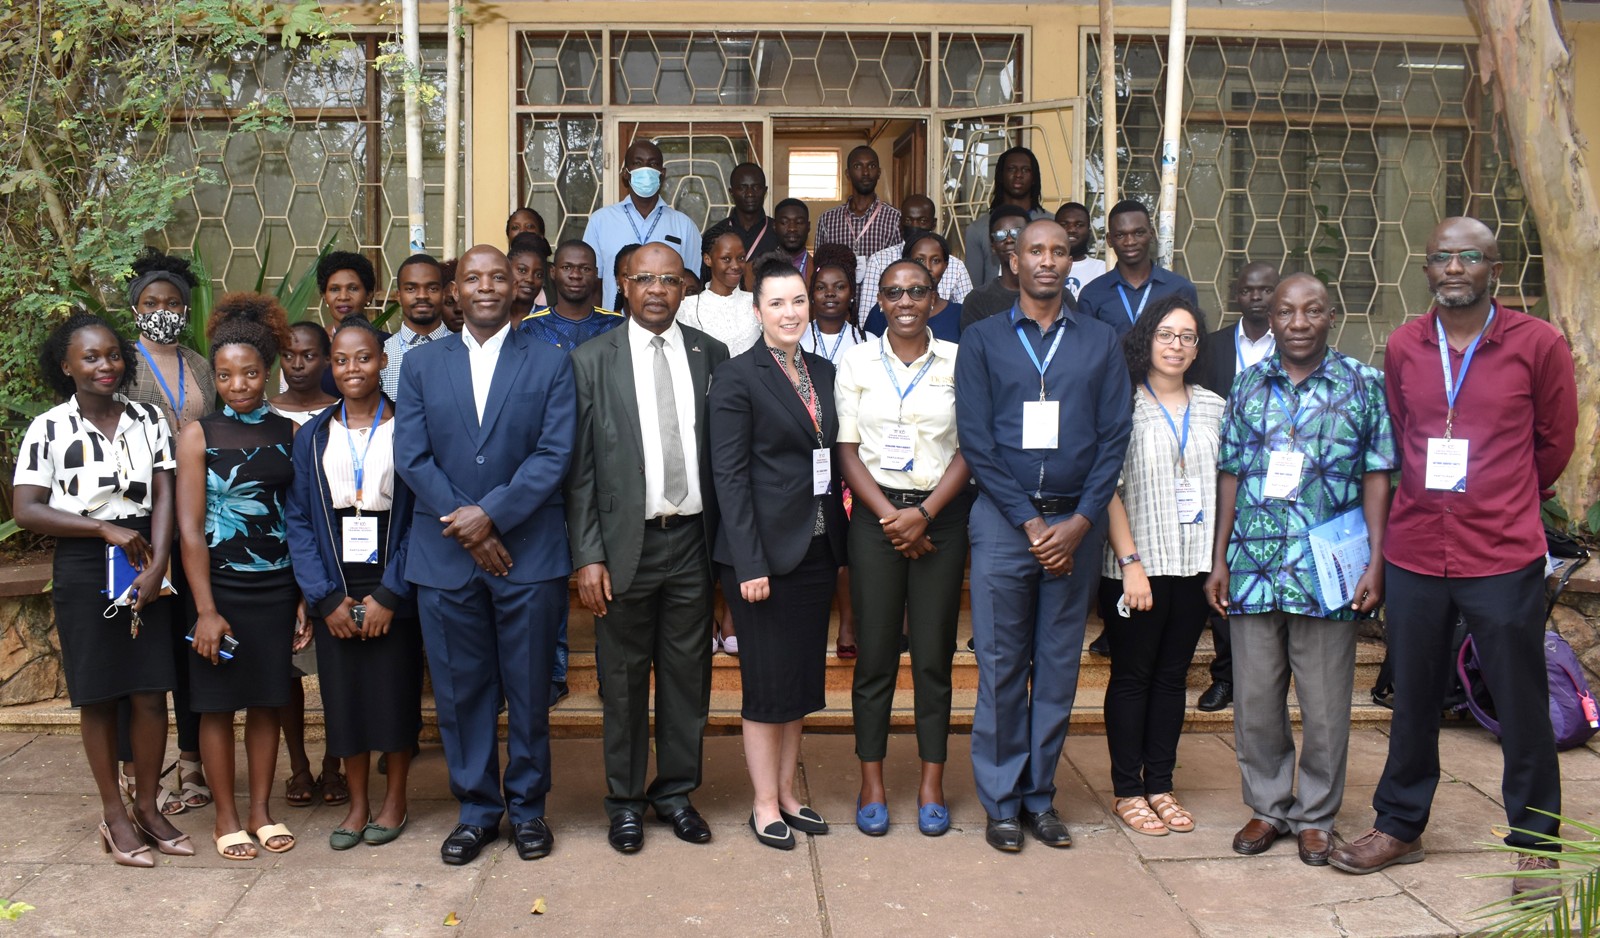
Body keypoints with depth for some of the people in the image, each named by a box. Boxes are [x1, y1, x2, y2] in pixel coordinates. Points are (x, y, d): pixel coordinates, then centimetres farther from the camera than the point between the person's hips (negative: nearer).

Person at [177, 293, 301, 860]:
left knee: (268, 699, 8)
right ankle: (226, 818, 17)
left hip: (276, 586, 2)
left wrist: (307, 594, 1)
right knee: (218, 702, 4)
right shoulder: (199, 436, -4)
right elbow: (189, 529, -8)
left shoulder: (289, 433, 4)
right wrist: (205, 610, -13)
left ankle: (261, 811, 21)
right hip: (221, 585, -2)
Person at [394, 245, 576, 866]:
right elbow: (410, 456, 1)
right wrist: (465, 525, -9)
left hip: (529, 552, -1)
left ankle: (528, 807, 21)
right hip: (445, 556, 2)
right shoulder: (422, 364, 9)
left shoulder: (550, 362, 4)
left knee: (528, 689, 6)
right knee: (460, 691, 8)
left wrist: (490, 513, -14)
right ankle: (476, 809, 21)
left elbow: (554, 454, -5)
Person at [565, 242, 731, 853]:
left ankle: (676, 791, 26)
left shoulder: (710, 355, 6)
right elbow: (579, 467, -2)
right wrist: (587, 555, -7)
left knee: (688, 673, 10)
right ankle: (625, 799, 22)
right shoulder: (591, 361, 0)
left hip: (692, 538, 2)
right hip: (625, 543, -2)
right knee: (625, 677, 7)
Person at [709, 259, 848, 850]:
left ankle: (787, 794, 26)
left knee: (803, 680, 13)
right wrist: (750, 563, -17)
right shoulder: (737, 378, -8)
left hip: (816, 549, 6)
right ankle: (765, 807, 15)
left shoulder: (824, 374, 11)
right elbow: (730, 475, -12)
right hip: (765, 550, -6)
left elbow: (832, 463, 13)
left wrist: (839, 546, 7)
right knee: (768, 684, 2)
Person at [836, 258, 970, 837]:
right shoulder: (857, 362, 4)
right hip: (876, 514, 0)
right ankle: (872, 784, 13)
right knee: (875, 655, 3)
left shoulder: (958, 360, 2)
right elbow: (848, 451, 2)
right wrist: (887, 515, -9)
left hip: (941, 515, 0)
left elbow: (970, 450, -1)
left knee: (934, 654, 4)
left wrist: (924, 513, -11)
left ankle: (931, 785, 14)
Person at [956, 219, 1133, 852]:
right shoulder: (982, 341, 5)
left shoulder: (1101, 344, 9)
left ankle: (1040, 795, 19)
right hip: (1003, 518, -2)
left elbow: (1114, 437, 3)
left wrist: (1078, 523, -8)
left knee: (1059, 665, 7)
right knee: (1001, 665, 1)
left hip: (1076, 522, 2)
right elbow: (975, 441, -3)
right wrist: (1030, 522, -10)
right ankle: (1002, 801, 12)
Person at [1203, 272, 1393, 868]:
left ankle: (1316, 815, 23)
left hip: (1329, 572, -2)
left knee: (1325, 706, 6)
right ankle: (1267, 806, 26)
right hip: (1252, 569, 2)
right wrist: (1219, 561, 6)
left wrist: (1376, 562, -6)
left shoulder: (1363, 385, 1)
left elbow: (1376, 478, 1)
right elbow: (1231, 475, 10)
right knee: (1255, 701, 9)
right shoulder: (1249, 385, 8)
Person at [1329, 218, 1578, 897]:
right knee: (1413, 699, 14)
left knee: (1521, 705, 6)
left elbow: (1555, 440, 7)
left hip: (1503, 555, -3)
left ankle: (1534, 841, 23)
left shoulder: (1538, 344, -4)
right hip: (1414, 552, 3)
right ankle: (1399, 826, 29)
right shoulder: (1403, 347, 5)